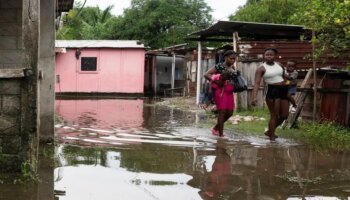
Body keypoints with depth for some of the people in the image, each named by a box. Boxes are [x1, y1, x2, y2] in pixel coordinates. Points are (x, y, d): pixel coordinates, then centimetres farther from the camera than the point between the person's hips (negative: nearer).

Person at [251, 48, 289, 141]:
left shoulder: (279, 65, 12)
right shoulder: (261, 68, -5)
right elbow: (257, 83, -14)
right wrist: (254, 97, -26)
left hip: (283, 90, 6)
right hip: (272, 91, -6)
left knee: (284, 115, 10)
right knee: (274, 115, -6)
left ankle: (269, 131, 28)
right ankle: (272, 136, 8)